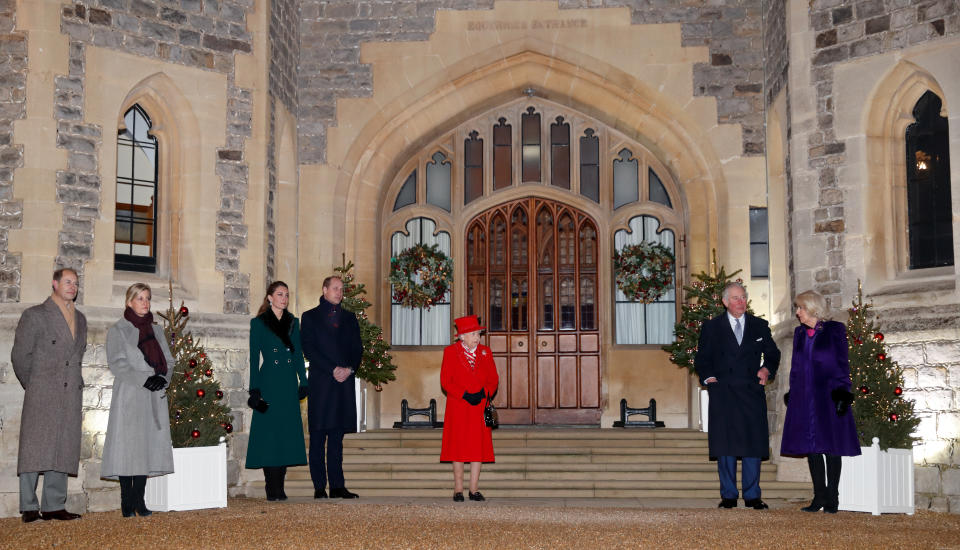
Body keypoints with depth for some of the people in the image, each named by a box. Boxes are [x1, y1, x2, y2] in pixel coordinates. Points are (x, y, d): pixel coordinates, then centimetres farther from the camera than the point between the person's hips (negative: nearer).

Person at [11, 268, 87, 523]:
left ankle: (54, 506, 5)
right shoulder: (35, 315, 2)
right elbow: (19, 355, 1)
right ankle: (29, 507, -4)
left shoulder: (80, 319, 19)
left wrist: (76, 387, 15)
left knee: (62, 451, 2)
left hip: (70, 396, 5)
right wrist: (32, 385, 4)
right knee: (35, 449, -6)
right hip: (41, 396, -5)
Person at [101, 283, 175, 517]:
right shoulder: (118, 330, 4)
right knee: (128, 446, -8)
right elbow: (116, 363, -7)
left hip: (154, 397, 5)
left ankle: (138, 501, 5)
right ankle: (127, 503, -6)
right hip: (129, 395, -4)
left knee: (148, 446, 1)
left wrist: (163, 378, -6)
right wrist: (144, 379, -17)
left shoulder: (156, 330, 19)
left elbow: (168, 361, 15)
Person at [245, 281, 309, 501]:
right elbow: (254, 358, -1)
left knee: (287, 434, 3)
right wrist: (255, 389, -7)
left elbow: (298, 355, 14)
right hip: (269, 383, -4)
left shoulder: (293, 322, 13)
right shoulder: (258, 323, 1)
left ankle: (279, 487, 10)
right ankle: (272, 489, -1)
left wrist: (303, 382, 6)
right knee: (269, 434, -4)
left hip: (289, 384, 4)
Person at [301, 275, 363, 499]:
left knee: (337, 438, 4)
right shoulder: (310, 317, 6)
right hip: (320, 382, -3)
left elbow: (357, 349, 13)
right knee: (318, 437, -3)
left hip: (344, 382, 3)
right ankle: (319, 487, 0)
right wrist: (332, 370, -12)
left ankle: (337, 486, 4)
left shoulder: (349, 318, 18)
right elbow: (309, 349, -4)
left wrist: (349, 369, -6)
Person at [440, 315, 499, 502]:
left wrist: (484, 393, -12)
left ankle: (474, 489, 6)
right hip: (458, 407, -3)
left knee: (478, 447, 1)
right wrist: (464, 395, -15)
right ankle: (458, 490, 5)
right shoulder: (450, 351, 0)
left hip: (480, 407, 3)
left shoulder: (485, 352, 10)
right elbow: (445, 381, -4)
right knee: (458, 447, -1)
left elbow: (493, 379, 8)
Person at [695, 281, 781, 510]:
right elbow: (702, 359, 10)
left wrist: (767, 369, -2)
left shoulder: (760, 326, 12)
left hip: (752, 392, 1)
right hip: (723, 392, -1)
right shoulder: (712, 327, 7)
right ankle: (728, 495, 6)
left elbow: (773, 353, 17)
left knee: (754, 443, 0)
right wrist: (708, 377, -6)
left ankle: (752, 495, 8)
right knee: (725, 444, -1)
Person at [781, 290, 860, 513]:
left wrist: (842, 393, -10)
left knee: (831, 447, -2)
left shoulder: (834, 330, -1)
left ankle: (832, 498, 4)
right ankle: (819, 497, 10)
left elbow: (843, 363, -3)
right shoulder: (799, 333, 14)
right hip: (804, 398, 5)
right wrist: (792, 396, 11)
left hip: (828, 395, -5)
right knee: (811, 447, 4)